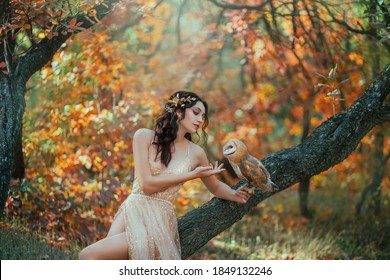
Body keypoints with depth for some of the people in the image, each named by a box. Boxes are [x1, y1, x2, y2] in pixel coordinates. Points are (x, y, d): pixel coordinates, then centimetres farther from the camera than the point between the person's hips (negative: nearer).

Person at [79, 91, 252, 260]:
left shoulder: (196, 153, 7)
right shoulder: (144, 137, 3)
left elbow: (215, 187, 25)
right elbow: (146, 184, -5)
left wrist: (236, 195, 7)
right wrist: (191, 175, -6)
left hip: (159, 220, -2)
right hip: (131, 209, 2)